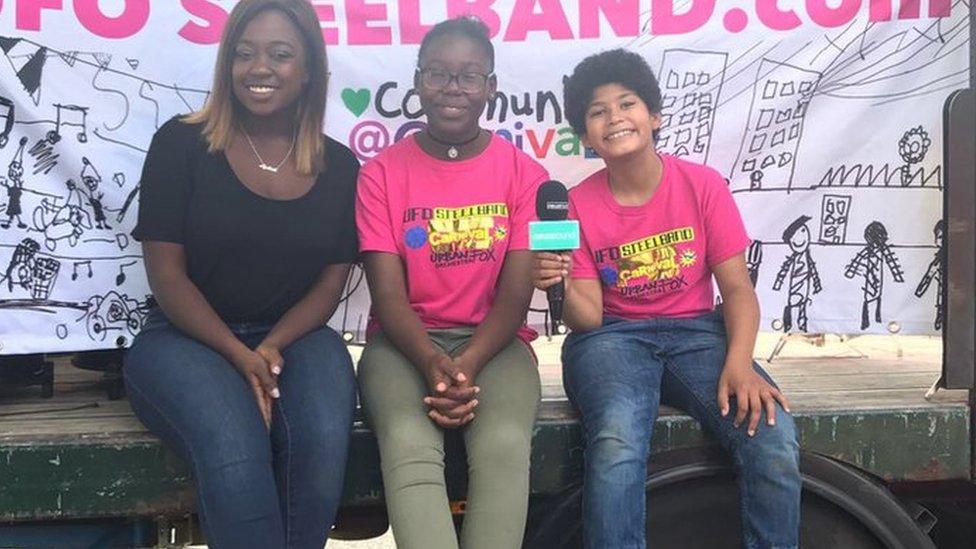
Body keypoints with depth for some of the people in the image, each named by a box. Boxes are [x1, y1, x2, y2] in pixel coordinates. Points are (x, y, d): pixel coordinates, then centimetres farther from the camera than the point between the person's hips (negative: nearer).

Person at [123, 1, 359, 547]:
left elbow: (331, 283, 6)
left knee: (323, 441, -31)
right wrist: (239, 355, -16)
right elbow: (166, 273, -4)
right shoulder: (182, 143, -1)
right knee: (234, 450, -34)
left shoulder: (339, 167, 6)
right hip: (186, 337, -2)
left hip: (293, 336, 2)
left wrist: (272, 347, -13)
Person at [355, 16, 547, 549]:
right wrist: (434, 364, -23)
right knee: (409, 445, -32)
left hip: (492, 341, 1)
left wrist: (468, 366, -20)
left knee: (504, 445, -31)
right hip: (405, 341, 0)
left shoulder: (523, 173, 4)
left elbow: (516, 294, -3)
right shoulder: (382, 173, 3)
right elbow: (388, 294, -4)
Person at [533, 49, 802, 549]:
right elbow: (588, 319, -4)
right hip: (613, 338, -1)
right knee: (616, 445, -35)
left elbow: (737, 287, -2)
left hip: (695, 332, 1)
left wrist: (739, 364, -20)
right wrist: (561, 287, -27)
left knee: (773, 437, -26)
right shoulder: (578, 205, -1)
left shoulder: (702, 185, 0)